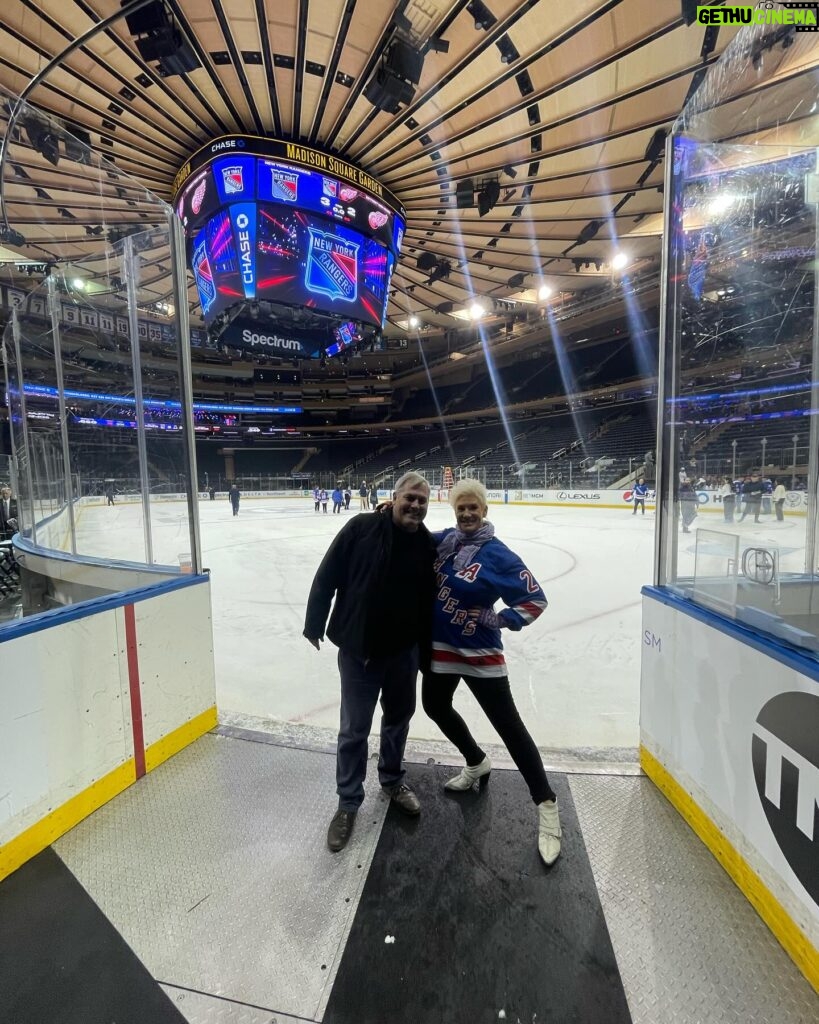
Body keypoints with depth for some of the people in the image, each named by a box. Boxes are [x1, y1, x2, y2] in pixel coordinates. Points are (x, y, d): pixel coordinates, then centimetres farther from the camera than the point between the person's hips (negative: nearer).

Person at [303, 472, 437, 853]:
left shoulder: (428, 545, -3)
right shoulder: (361, 528, -13)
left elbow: (431, 602, 3)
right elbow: (327, 575, -8)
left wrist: (428, 653, 7)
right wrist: (314, 624, -4)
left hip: (404, 650, 4)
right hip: (358, 649, -3)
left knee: (398, 719, 22)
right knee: (354, 729, 8)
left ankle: (391, 779, 48)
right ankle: (348, 802, 32)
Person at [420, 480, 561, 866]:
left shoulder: (498, 555, -16)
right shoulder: (443, 540, -1)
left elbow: (535, 599, -12)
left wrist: (497, 620, -18)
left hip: (480, 652, -6)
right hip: (440, 646, 7)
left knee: (509, 727, 0)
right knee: (435, 706, 21)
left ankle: (546, 806, 18)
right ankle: (477, 764, 45)